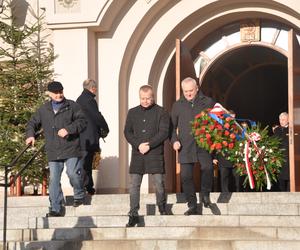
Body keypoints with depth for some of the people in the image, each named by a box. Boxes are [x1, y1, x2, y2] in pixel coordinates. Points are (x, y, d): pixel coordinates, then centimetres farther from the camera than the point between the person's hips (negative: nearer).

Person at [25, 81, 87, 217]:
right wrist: (30, 135, 0)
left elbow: (82, 121, -4)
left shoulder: (72, 106, 3)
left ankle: (79, 195, 20)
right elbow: (32, 123, 20)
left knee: (73, 173, -10)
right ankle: (55, 208, 5)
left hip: (71, 149, -3)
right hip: (53, 152, 3)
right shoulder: (43, 109, 12)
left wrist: (68, 129, -17)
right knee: (54, 180, 0)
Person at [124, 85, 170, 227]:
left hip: (155, 153, -3)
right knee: (134, 184, -2)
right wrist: (138, 145, -7)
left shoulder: (161, 112, 2)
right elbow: (127, 132, 9)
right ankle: (133, 214, 1)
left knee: (159, 183, -1)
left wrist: (149, 145, -13)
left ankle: (162, 209, 20)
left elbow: (164, 132, -5)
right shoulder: (132, 112, 13)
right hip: (137, 153, 3)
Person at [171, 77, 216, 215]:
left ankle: (205, 195, 4)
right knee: (185, 175, -2)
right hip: (185, 147, 2)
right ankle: (192, 206, 10)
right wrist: (174, 140, 1)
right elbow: (172, 126, 16)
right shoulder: (177, 105, 12)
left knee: (208, 168, -22)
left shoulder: (208, 102, 7)